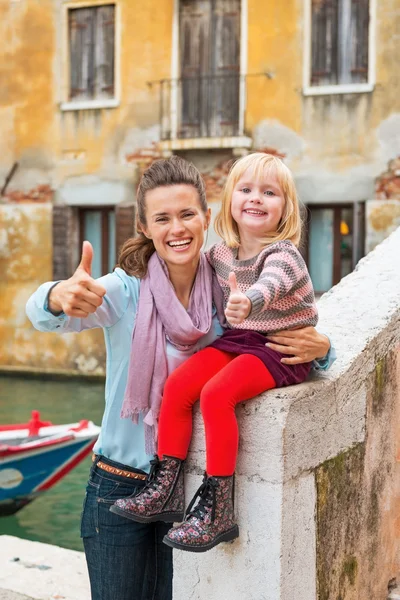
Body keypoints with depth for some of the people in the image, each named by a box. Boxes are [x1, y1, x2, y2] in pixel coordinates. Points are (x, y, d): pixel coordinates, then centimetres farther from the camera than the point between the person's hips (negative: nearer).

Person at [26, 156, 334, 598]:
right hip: (120, 487, -2)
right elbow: (41, 314, -28)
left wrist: (318, 349, -21)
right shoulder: (126, 291, -14)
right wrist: (61, 297, -52)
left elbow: (293, 341, 3)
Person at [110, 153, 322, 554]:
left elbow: (270, 283, -43)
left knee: (215, 394, -27)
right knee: (177, 384, -12)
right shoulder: (220, 252, 5)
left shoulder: (283, 254, -17)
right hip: (236, 340, 7)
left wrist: (248, 302, -63)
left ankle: (215, 510, -19)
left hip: (282, 348, -7)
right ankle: (165, 490, -3)